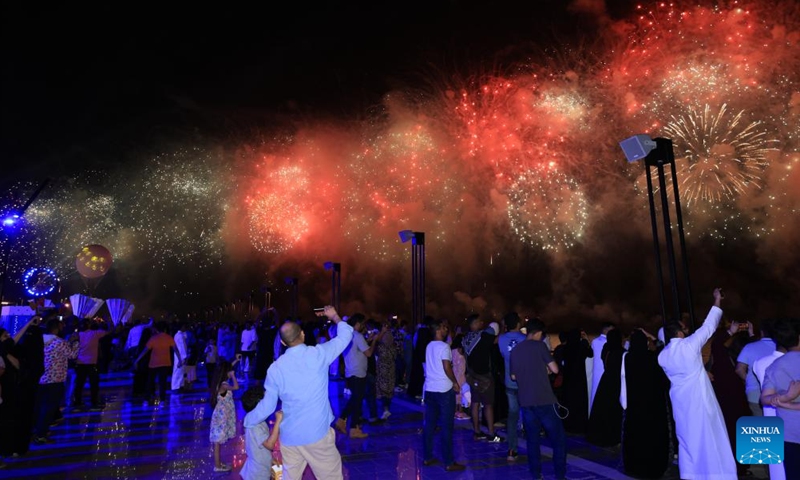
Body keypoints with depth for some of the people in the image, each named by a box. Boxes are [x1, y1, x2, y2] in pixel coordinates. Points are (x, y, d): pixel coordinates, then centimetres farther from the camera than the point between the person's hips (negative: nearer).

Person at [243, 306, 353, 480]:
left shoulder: (275, 368, -3)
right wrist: (335, 317, 22)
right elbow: (345, 334, 3)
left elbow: (267, 406, 3)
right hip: (317, 433, -3)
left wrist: (247, 421, 22)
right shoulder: (319, 354, -10)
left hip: (289, 436, 3)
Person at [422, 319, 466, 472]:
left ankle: (427, 457, 18)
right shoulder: (444, 346, -14)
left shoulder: (429, 346, 11)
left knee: (429, 424, 11)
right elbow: (447, 368, -18)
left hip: (430, 389, 7)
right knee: (446, 426, 0)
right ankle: (449, 462, 5)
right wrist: (455, 383, -5)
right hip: (444, 390, -7)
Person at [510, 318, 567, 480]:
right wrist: (545, 366, 14)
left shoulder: (515, 350, 9)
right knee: (558, 439, 8)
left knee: (532, 439, 12)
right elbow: (555, 369, -6)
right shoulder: (539, 345, -6)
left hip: (525, 401, 5)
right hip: (544, 400, -5)